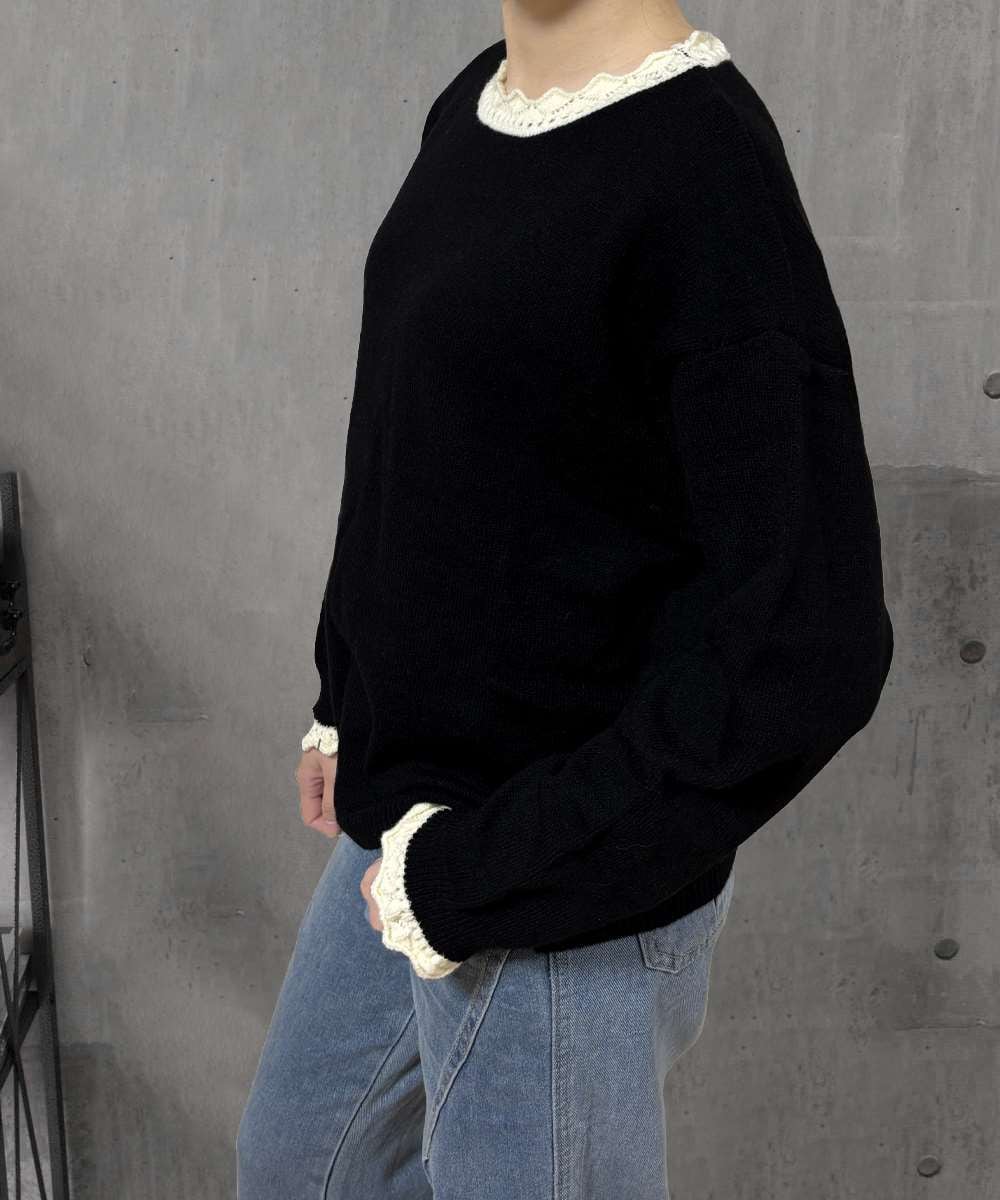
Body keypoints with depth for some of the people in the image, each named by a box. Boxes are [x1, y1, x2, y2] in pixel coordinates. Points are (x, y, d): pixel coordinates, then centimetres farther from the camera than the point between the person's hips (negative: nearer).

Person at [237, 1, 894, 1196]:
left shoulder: (705, 177, -25)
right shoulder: (473, 105, 1)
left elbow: (802, 648, -28)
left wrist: (482, 875, -22)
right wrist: (349, 699, 13)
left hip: (567, 906, -8)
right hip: (409, 828, 9)